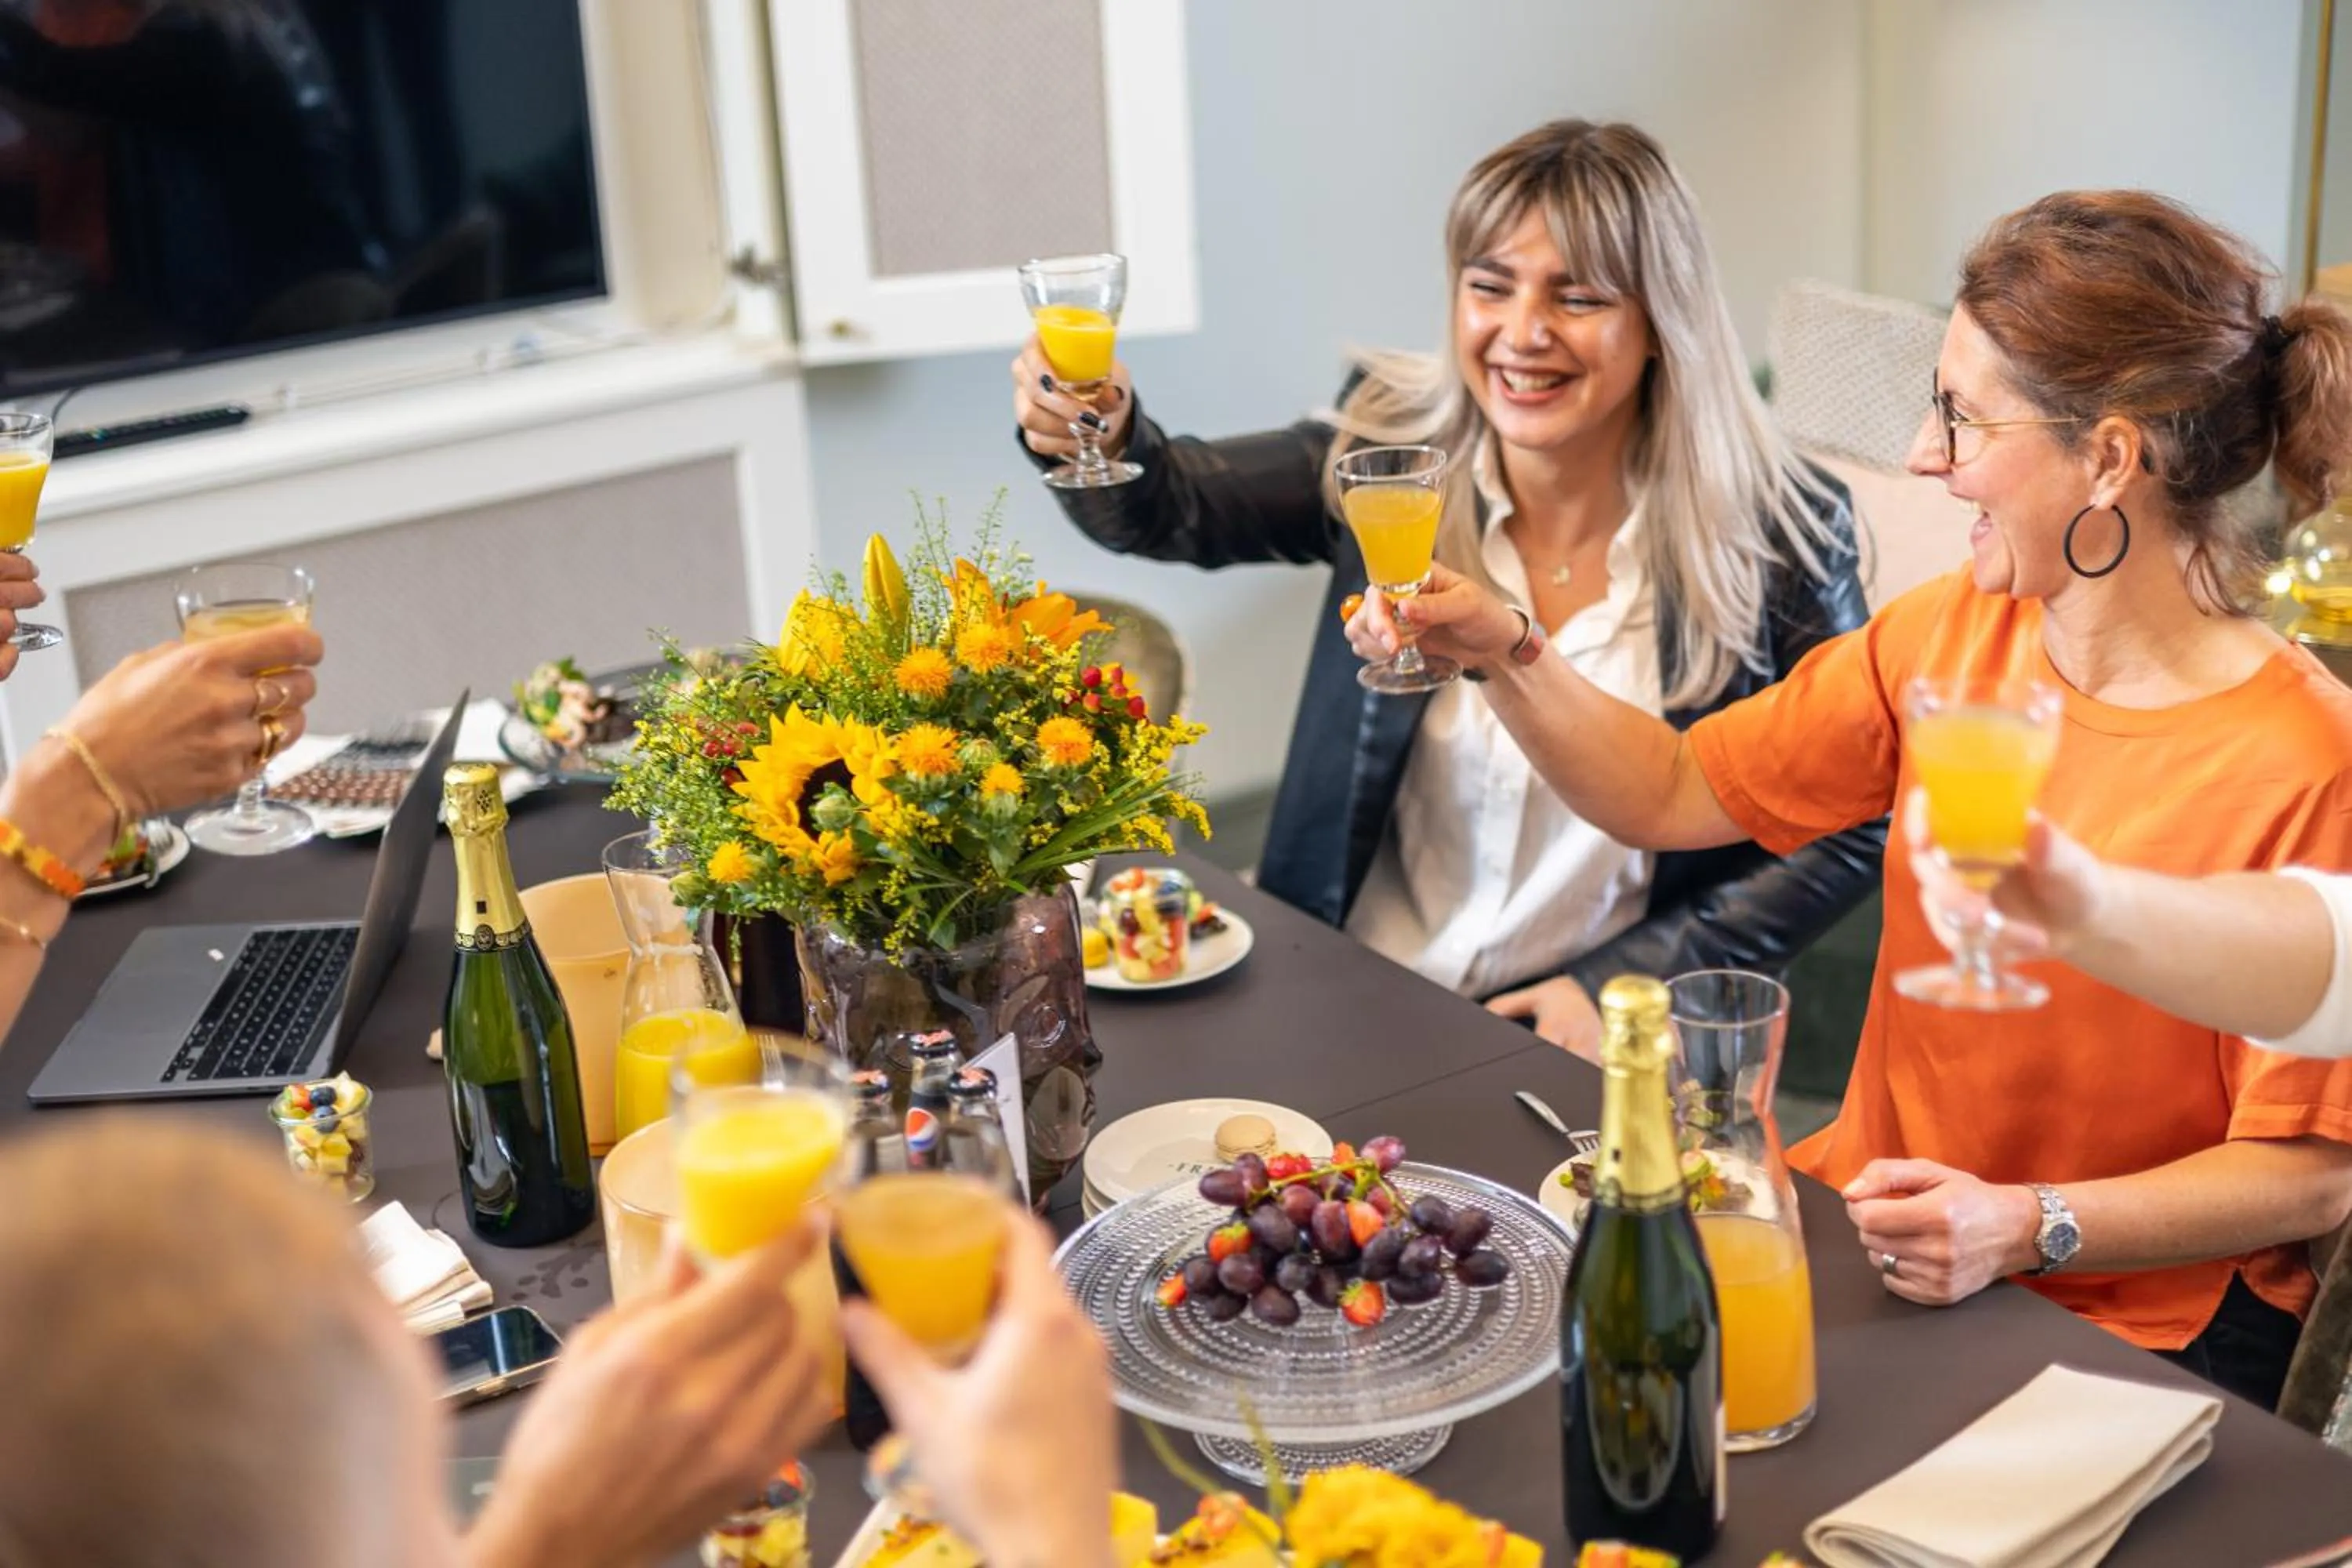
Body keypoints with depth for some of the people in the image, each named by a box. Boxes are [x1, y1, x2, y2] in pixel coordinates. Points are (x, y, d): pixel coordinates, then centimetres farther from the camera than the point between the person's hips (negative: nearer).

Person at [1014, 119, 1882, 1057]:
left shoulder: (1775, 533, -10)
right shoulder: (1397, 450, -3)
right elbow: (1172, 505, -16)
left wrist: (1621, 987, -9)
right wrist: (1095, 441, -38)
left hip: (1577, 1041, -1)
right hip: (1348, 1006, 2)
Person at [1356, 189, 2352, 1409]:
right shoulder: (1947, 635, 1)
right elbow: (1675, 795, 9)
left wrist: (2027, 1226, -27)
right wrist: (1498, 654, -5)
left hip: (2134, 1329, -6)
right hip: (1864, 1219, 6)